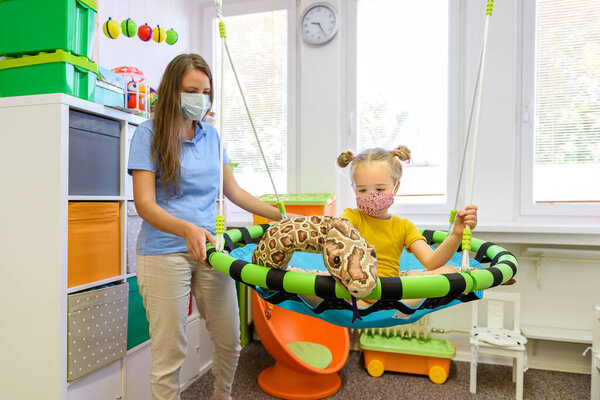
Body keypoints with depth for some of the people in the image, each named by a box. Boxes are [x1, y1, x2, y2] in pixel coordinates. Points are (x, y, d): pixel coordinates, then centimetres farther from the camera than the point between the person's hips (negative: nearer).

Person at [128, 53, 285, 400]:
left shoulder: (211, 134, 11)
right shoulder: (150, 133, -4)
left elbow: (234, 192, 15)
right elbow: (145, 204, -11)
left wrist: (284, 217, 11)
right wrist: (188, 229, -29)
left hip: (210, 246, 5)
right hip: (165, 252, -4)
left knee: (230, 342, 14)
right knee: (170, 352, 2)